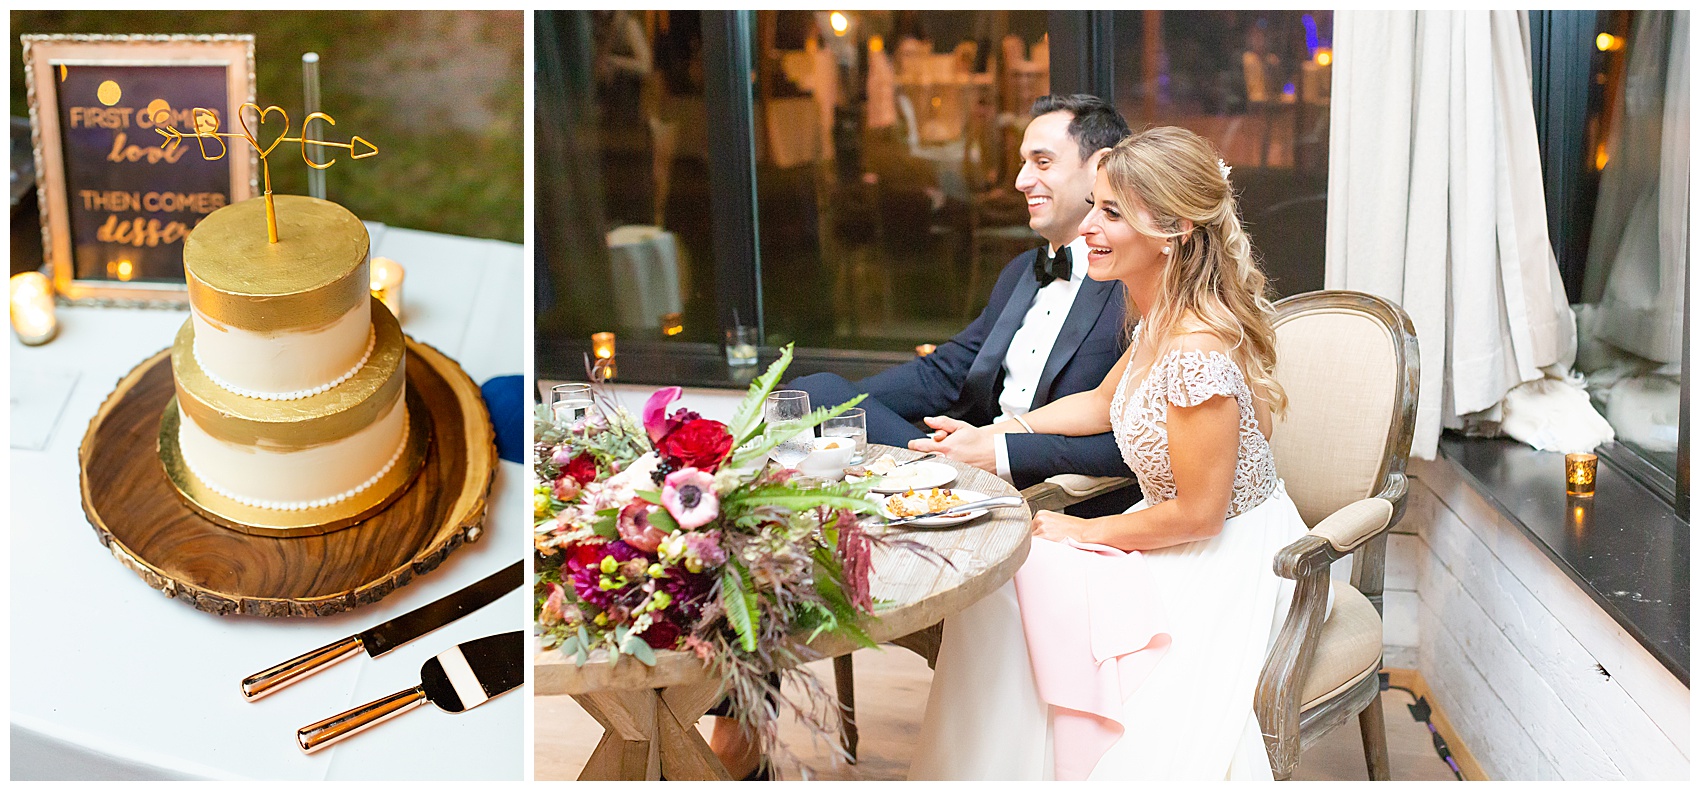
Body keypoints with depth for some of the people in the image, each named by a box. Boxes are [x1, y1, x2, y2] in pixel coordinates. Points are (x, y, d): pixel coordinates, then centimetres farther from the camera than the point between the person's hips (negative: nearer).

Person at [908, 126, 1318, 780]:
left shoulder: (1197, 351, -29)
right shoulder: (1159, 319, 0)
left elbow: (1198, 512, -23)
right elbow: (1103, 404, 20)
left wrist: (1085, 532, -10)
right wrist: (994, 432, 13)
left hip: (1229, 568, -9)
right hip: (1184, 549, 9)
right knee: (1002, 573, 3)